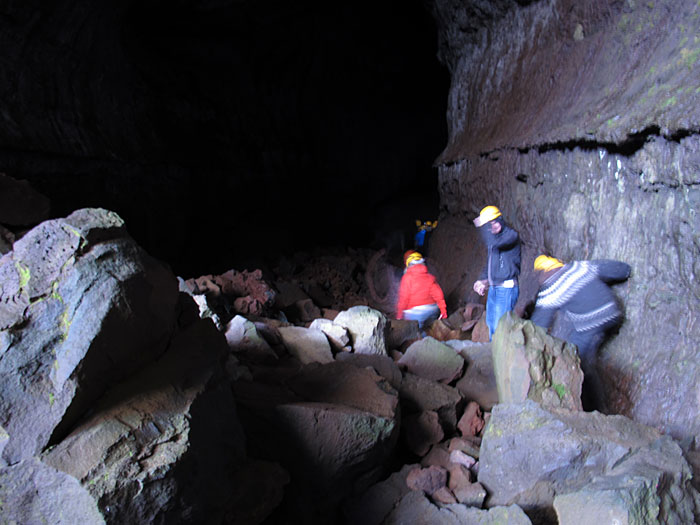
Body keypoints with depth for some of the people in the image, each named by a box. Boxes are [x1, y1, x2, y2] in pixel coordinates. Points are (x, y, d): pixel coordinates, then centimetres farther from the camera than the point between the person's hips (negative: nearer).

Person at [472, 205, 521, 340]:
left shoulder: (511, 235, -9)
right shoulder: (493, 237, 18)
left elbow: (494, 243, -30)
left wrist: (482, 226, -16)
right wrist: (483, 280, 12)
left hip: (506, 289, -9)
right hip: (493, 288, 9)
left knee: (500, 326, -11)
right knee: (491, 323, 14)